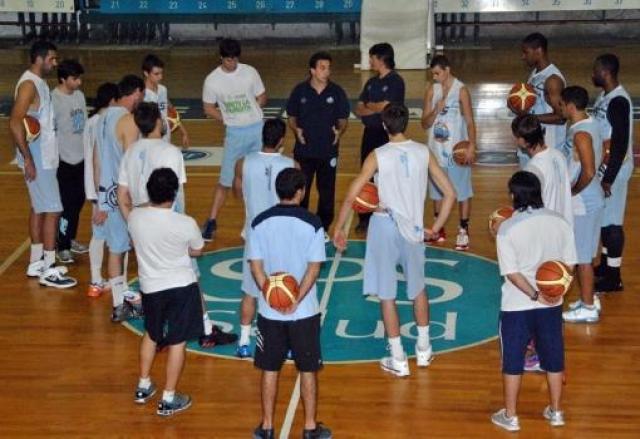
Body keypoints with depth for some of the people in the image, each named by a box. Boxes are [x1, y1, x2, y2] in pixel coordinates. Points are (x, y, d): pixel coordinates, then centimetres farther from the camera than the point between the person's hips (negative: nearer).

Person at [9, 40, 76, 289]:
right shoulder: (29, 84, -18)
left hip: (44, 157, 10)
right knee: (52, 210, -8)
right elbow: (15, 123, -25)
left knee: (39, 209, 15)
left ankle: (36, 262, 24)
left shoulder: (39, 83, 12)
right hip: (37, 160, -10)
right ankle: (49, 271, -4)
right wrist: (28, 159, -25)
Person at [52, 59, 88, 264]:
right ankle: (62, 247, 7)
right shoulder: (54, 99, -15)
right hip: (64, 160, -7)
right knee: (65, 204, -3)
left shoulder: (80, 96, 8)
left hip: (81, 158, 7)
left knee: (78, 201, 14)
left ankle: (70, 239, 29)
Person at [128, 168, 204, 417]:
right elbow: (197, 251, -1)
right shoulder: (186, 224, -20)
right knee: (177, 342, 7)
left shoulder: (134, 217, -12)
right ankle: (168, 400, 13)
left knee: (151, 334, 25)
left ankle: (143, 387, 36)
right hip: (182, 286, -4)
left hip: (150, 287, 4)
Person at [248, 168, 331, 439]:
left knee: (269, 369, 13)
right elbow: (314, 268, -14)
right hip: (305, 311, -2)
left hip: (269, 311, 2)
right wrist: (296, 301, -13)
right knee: (308, 369, 11)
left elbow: (255, 266, -5)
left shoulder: (260, 223, -3)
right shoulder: (312, 224, -10)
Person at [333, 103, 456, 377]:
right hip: (413, 228, 3)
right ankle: (424, 350, 34)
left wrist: (338, 229, 0)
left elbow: (350, 196, -11)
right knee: (418, 287, 23)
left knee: (386, 294, 7)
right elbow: (450, 194, -1)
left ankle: (398, 360, 12)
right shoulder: (423, 152, -1)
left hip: (385, 226, -3)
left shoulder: (378, 156, -9)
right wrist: (436, 228, 7)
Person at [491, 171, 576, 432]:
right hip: (551, 304, 3)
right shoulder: (560, 223, -4)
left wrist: (535, 295, -13)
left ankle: (510, 416, 19)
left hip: (517, 306, -3)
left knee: (513, 361, 10)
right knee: (553, 358, 17)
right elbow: (568, 265, -1)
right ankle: (555, 412, 29)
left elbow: (512, 273, -17)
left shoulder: (507, 229, -14)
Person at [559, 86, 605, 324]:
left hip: (583, 202, -10)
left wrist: (572, 191, -15)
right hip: (588, 199, 10)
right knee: (583, 254, 20)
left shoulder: (580, 133, -23)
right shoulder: (590, 124, 7)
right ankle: (588, 299, 30)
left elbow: (588, 172, -30)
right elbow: (598, 158, 18)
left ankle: (588, 308, 9)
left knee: (582, 257, 0)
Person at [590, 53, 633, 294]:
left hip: (613, 169, -10)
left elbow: (621, 144, -24)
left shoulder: (618, 102, -22)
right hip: (602, 166, 10)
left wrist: (609, 179, -23)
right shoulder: (604, 97, 8)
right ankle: (605, 264, 33)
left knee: (612, 221, -3)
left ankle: (613, 277, 5)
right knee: (602, 217, 19)